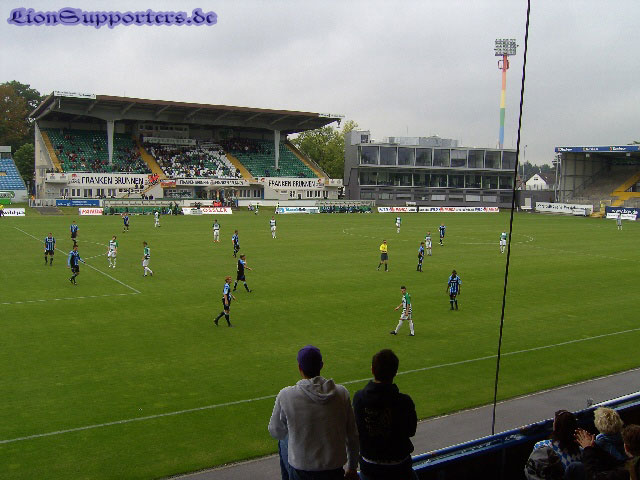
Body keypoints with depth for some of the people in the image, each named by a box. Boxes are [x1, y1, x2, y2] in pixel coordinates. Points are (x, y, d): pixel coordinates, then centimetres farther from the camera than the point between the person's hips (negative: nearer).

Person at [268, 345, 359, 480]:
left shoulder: (286, 396, -15)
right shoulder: (341, 393, -8)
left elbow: (276, 433, -1)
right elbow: (352, 435, 0)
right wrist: (352, 468, 14)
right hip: (334, 469, 2)